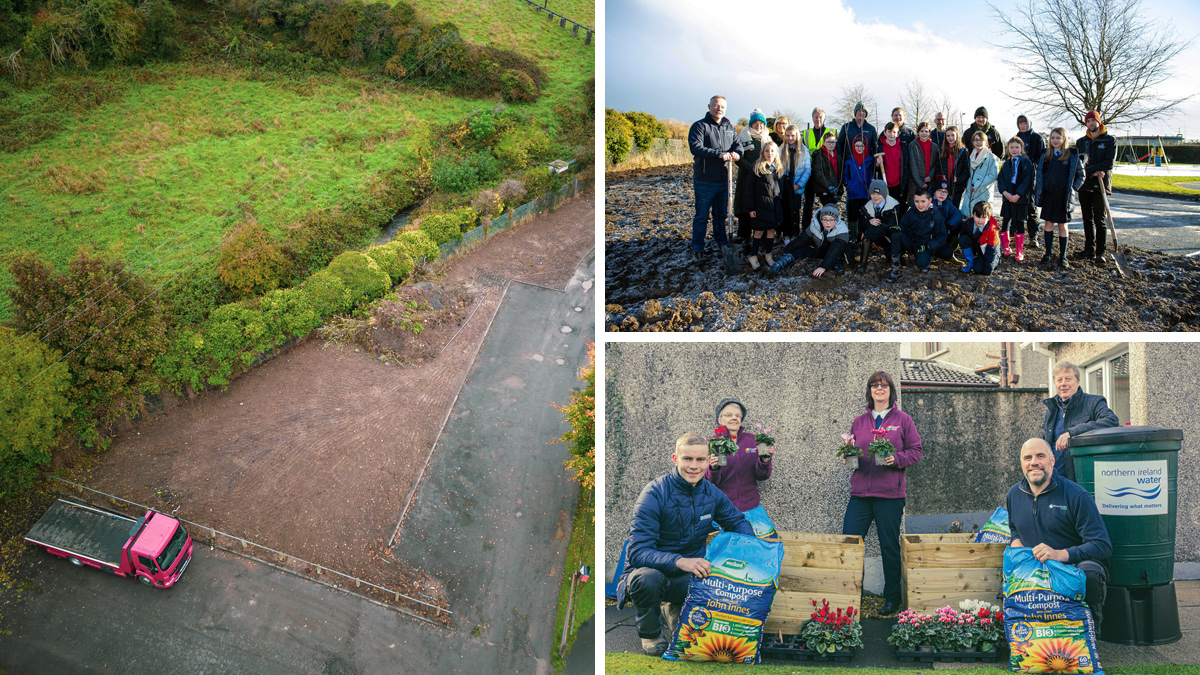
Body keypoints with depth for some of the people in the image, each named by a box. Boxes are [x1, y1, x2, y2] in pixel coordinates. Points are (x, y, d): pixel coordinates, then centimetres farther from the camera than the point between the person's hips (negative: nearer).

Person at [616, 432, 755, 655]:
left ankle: (674, 611, 12)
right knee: (648, 579, -39)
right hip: (652, 571, -5)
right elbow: (637, 552, -26)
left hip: (689, 578, 5)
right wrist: (679, 561, -44)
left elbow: (737, 521, 17)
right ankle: (649, 633, -4)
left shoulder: (712, 493, -1)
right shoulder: (654, 493, -20)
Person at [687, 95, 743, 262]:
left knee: (722, 215, 17)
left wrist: (736, 153, -14)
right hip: (705, 181, -6)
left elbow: (738, 145, 12)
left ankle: (721, 243, 31)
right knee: (701, 217, 0)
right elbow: (695, 148, -20)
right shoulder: (699, 126, -7)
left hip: (724, 179, 6)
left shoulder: (729, 127, 13)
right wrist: (719, 154, -27)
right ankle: (697, 250, 7)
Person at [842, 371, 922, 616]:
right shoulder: (859, 422, 13)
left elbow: (915, 452, 3)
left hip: (890, 494, -3)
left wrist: (896, 459, -14)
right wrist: (847, 457, -3)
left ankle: (892, 597, 18)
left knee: (890, 547, 4)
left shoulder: (902, 420, 4)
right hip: (860, 492, 3)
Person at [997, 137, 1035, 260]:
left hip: (1020, 198, -4)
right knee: (1005, 222, 2)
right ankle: (1006, 249, 14)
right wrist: (1005, 192, -11)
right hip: (1007, 197, 4)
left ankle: (1020, 251, 8)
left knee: (1019, 222, 1)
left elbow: (1027, 180, -9)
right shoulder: (1007, 163, 11)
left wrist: (1017, 195, -17)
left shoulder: (1026, 162, -2)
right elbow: (1000, 179, 6)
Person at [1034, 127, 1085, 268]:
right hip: (1048, 195, 3)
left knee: (1062, 226, 3)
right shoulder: (1046, 155, 6)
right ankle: (1047, 254, 17)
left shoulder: (1072, 155, -3)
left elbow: (1081, 175, 4)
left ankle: (1063, 256, 9)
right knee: (1049, 224, 8)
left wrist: (1073, 189, -4)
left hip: (1063, 197, -3)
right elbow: (1040, 174, 13)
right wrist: (1039, 190, 4)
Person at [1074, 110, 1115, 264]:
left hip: (1100, 185, -4)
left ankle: (1100, 252, -3)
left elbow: (1109, 163, -9)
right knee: (1087, 219, 10)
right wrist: (1094, 172, -17)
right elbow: (1077, 162, -1)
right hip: (1084, 186, 4)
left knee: (1100, 220, -4)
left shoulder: (1109, 141, 2)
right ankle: (1089, 249, 17)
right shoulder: (1081, 142, 13)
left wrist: (1088, 170, -16)